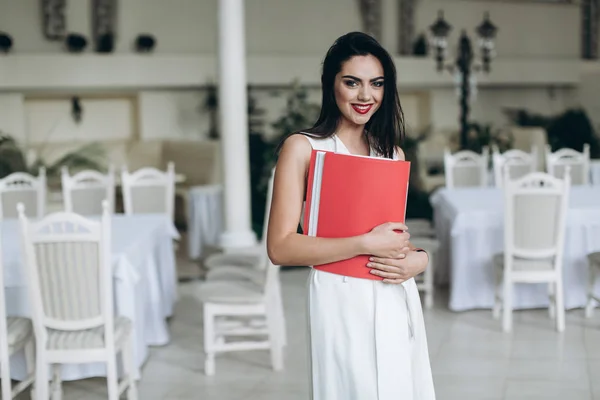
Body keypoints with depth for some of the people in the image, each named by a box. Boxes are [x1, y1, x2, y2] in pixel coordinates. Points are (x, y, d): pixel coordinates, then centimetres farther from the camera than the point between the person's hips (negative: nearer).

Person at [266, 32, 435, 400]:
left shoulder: (392, 153, 12)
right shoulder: (303, 147, -5)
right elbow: (281, 248, -13)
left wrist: (418, 258, -3)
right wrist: (366, 244, -17)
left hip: (396, 302, 5)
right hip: (342, 301, -5)